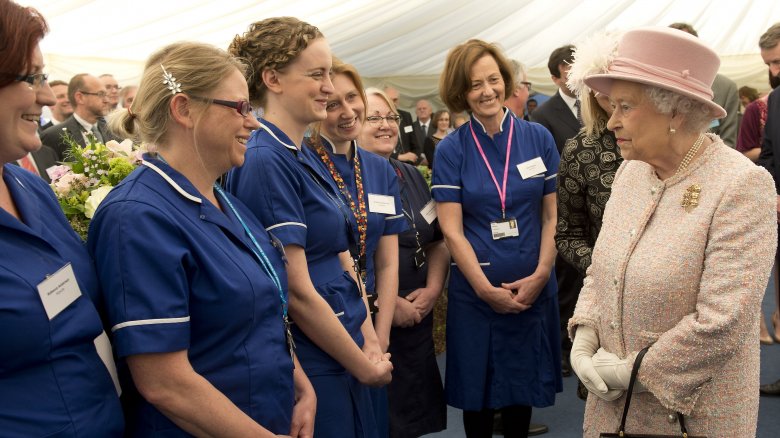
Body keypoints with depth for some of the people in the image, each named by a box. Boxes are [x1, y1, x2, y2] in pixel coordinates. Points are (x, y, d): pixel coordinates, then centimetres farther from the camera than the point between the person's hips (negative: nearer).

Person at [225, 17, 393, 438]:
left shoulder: (306, 156, 9)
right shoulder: (267, 161, -19)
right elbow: (297, 292, -21)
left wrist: (370, 342, 1)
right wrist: (365, 367, -11)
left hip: (342, 356, 9)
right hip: (310, 367, -9)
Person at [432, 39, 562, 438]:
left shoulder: (539, 139, 0)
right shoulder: (450, 150, -5)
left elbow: (551, 215, 2)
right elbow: (451, 230, -8)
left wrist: (540, 274, -10)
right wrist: (486, 288, -14)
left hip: (532, 290, 2)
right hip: (475, 292, -1)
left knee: (523, 384, 15)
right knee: (479, 391, 11)